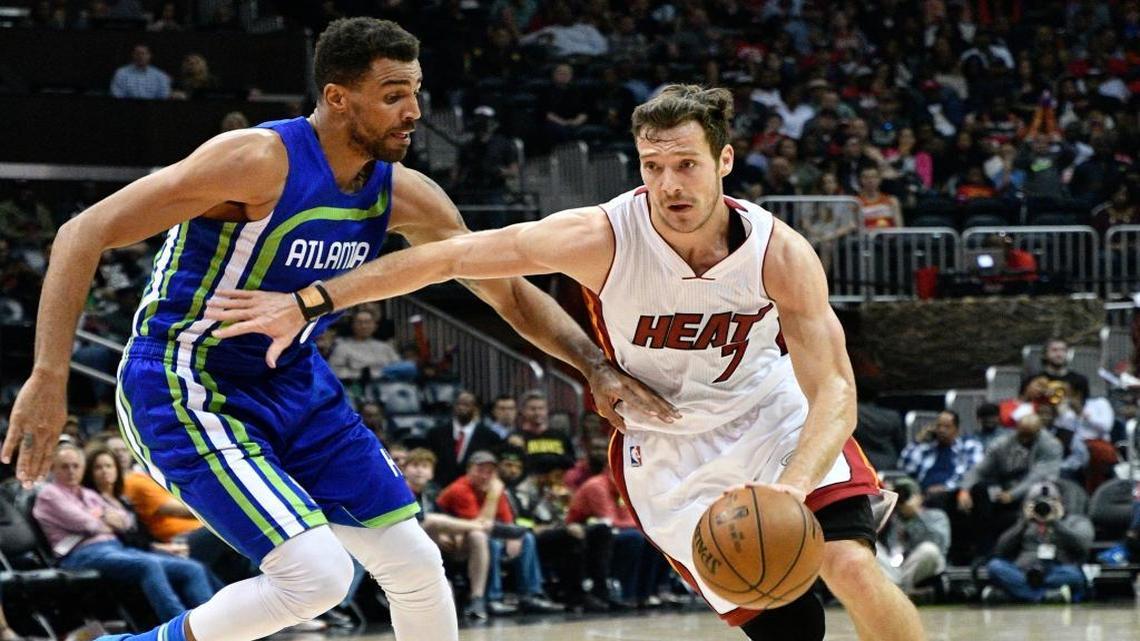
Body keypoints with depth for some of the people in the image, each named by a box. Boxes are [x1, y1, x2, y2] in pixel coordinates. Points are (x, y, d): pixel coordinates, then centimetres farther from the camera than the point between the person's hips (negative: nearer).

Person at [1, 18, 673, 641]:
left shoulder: (404, 195, -3)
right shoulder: (261, 161, -25)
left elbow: (509, 289, 10)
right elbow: (86, 233, -26)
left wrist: (598, 367, -3)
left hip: (294, 382, 8)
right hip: (187, 389, -8)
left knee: (416, 565, 8)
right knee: (319, 573, -23)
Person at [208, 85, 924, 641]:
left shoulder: (782, 255, -23)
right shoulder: (602, 237, -25)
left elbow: (835, 393, -25)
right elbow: (446, 257, -18)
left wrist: (791, 488, -45)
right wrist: (303, 304, -18)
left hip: (773, 415, 0)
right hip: (665, 446, 0)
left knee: (852, 565, -23)